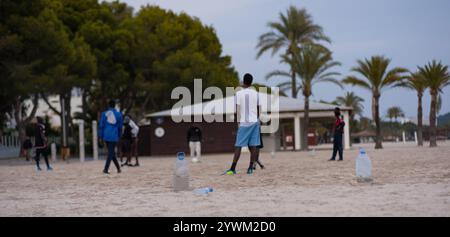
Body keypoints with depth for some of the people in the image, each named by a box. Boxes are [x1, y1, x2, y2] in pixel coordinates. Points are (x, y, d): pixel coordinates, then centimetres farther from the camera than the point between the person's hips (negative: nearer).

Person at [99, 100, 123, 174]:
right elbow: (120, 127, 6)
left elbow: (101, 126, 2)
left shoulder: (104, 114, 4)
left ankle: (118, 167, 23)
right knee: (111, 153, -2)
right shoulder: (118, 114, 3)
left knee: (111, 152, 16)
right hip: (114, 137, -2)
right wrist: (119, 136, 16)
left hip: (106, 136, 2)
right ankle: (106, 169, -14)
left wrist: (100, 137, 5)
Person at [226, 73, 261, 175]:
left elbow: (237, 109, -7)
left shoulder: (239, 93, -4)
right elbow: (258, 110, 10)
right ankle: (250, 168, -1)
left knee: (238, 146, -2)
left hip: (244, 123, -3)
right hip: (254, 122, 3)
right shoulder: (255, 93, 5)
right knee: (253, 146, 3)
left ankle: (233, 168, -7)